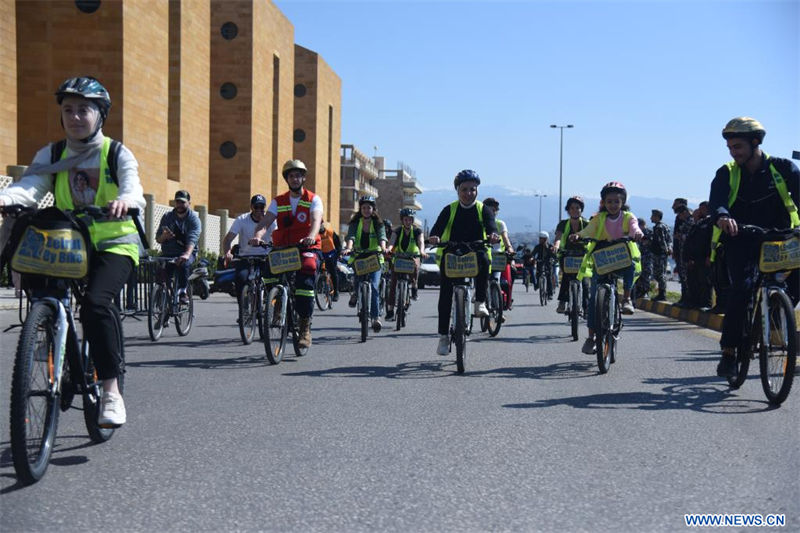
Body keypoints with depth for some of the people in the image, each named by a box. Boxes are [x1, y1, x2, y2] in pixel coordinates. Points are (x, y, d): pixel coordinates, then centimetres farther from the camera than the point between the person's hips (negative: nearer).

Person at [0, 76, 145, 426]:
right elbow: (31, 185, -13)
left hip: (114, 245, -4)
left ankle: (111, 391, -24)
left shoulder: (117, 154, -1)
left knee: (95, 302, -28)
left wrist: (125, 201, -45)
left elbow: (134, 190, -20)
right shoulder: (51, 156, 6)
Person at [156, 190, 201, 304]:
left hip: (187, 253, -3)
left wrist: (187, 254, -38)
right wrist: (164, 236, -16)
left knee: (183, 264, -36)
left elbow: (192, 239, -19)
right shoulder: (167, 217, 11)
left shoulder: (194, 219, -1)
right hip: (168, 254, 3)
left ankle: (182, 292, -20)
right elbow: (158, 239, 10)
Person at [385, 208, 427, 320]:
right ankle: (390, 310, -4)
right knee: (393, 283, -10)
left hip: (413, 257, -1)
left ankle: (414, 287, -11)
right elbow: (392, 241, -21)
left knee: (415, 265, -37)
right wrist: (389, 249, -45)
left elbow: (421, 242, -21)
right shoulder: (397, 231, -4)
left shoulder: (417, 231, -4)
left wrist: (422, 251, -43)